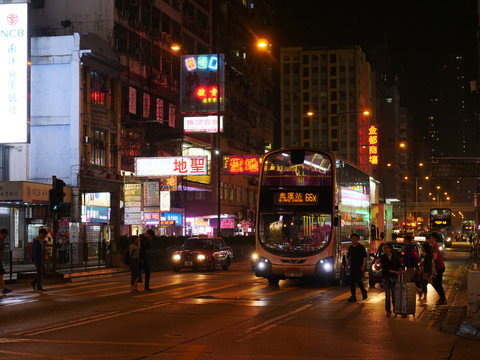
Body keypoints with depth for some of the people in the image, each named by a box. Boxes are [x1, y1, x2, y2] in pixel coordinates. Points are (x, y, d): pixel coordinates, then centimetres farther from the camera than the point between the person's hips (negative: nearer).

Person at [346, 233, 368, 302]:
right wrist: (347, 265, 12)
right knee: (352, 282, 1)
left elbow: (364, 257, -7)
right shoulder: (350, 248, 15)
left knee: (358, 280, -14)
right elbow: (348, 257, 22)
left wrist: (363, 266, -17)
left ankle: (364, 292, 11)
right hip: (352, 267, 6)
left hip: (359, 267, -6)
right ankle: (353, 296, 5)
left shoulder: (361, 247, -2)